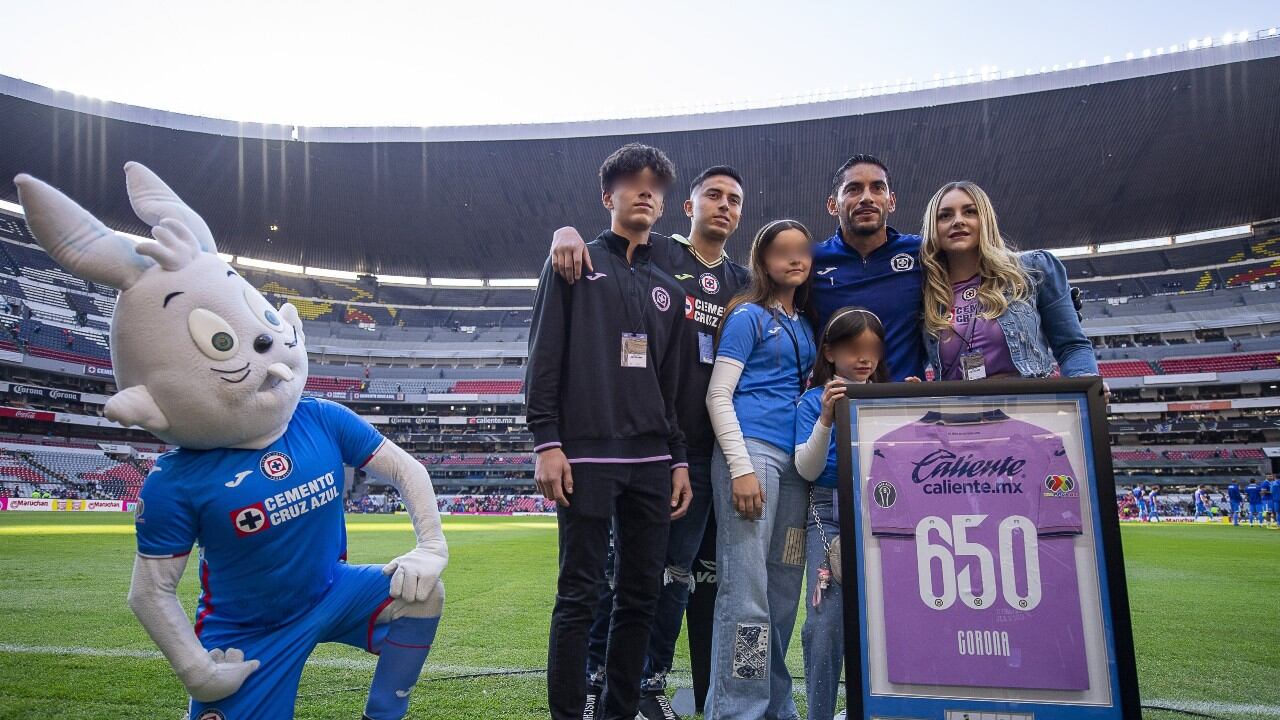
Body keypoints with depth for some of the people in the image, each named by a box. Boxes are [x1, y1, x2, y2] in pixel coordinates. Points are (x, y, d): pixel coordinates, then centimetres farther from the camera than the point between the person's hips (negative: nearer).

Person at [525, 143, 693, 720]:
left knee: (642, 595, 7)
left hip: (651, 461, 5)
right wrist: (546, 443, -10)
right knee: (579, 595, -2)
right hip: (587, 456, -4)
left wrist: (678, 459, 12)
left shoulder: (666, 288, 19)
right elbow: (544, 359, -1)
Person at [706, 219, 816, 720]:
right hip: (751, 451, -7)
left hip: (795, 462, 7)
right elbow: (718, 396, -5)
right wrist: (741, 468, -15)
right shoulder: (748, 315, 2)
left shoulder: (804, 326, 21)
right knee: (746, 591, -8)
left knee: (785, 589, 10)